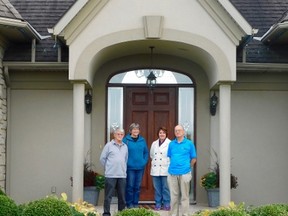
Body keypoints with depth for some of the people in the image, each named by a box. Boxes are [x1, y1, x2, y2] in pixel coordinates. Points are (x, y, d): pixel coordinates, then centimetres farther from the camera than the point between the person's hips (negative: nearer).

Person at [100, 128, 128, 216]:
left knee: (122, 196, 8)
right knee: (108, 196, -1)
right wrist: (107, 168, 8)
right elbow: (102, 158, 3)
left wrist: (123, 169, 13)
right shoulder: (109, 145, -1)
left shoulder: (125, 146, 13)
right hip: (110, 175, -4)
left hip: (122, 175, 4)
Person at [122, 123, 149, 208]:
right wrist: (126, 162, -10)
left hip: (140, 167, 4)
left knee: (137, 186, 9)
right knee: (130, 186, -1)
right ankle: (129, 203, 10)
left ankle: (135, 203, 19)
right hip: (130, 167, -3)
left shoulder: (142, 140, 7)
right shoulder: (126, 140, -5)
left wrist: (144, 161, 1)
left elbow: (146, 152, 12)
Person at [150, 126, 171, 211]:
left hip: (165, 169, -5)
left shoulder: (170, 143, -5)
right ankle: (158, 204, 15)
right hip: (155, 169, 5)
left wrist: (167, 163, -7)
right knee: (157, 188, 8)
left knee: (166, 188, 0)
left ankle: (166, 204, 9)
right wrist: (153, 162, 12)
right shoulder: (154, 143, 14)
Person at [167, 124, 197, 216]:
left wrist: (188, 167, 8)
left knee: (184, 196, 1)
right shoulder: (171, 144, 11)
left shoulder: (189, 143, 2)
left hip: (184, 173, -3)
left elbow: (193, 159, 8)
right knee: (174, 195, 7)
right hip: (172, 173, 3)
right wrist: (173, 166, 12)